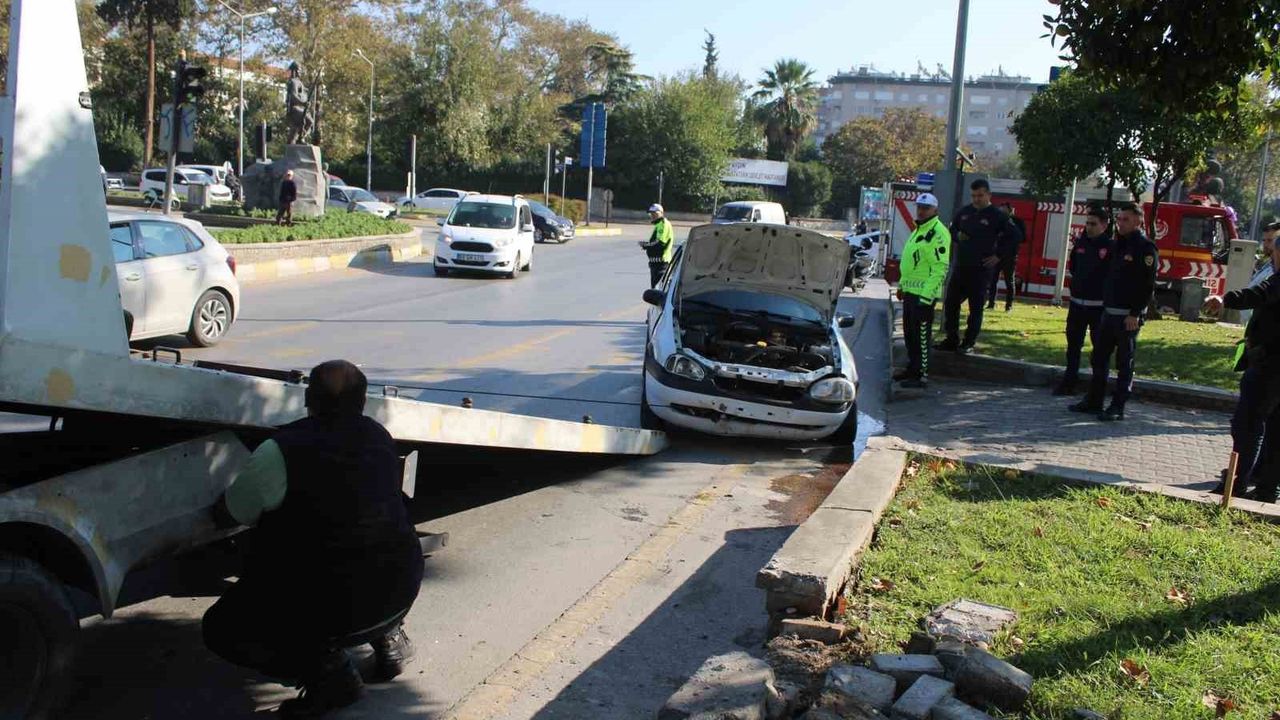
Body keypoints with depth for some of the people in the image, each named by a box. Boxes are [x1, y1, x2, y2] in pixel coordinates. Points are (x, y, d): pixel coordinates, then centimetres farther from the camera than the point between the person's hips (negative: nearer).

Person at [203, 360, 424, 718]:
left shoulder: (280, 451, -14)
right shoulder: (379, 436, 3)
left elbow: (227, 515, 1)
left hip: (332, 599, -6)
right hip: (402, 587, 6)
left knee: (221, 629, 12)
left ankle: (325, 665, -4)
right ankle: (387, 635, 20)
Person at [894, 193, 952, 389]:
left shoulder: (938, 233, -14)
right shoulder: (919, 230, 18)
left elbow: (940, 268, -20)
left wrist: (926, 295, -24)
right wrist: (902, 285, 24)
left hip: (924, 293, -10)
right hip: (911, 290, 10)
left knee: (921, 335, -8)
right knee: (909, 332, 15)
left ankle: (922, 375, -4)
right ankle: (912, 369, 25)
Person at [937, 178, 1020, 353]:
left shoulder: (997, 216, -6)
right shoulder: (965, 211, 10)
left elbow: (1014, 236, -6)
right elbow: (953, 229, 23)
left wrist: (999, 255, -7)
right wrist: (957, 236, 0)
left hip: (981, 270, -5)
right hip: (960, 267, 5)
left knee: (976, 308, 2)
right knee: (950, 303, 6)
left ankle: (968, 343, 9)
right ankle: (952, 340, 16)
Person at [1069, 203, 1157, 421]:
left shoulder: (1145, 248, -10)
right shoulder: (1118, 245, 16)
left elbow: (1147, 285, -16)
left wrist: (1135, 314, -21)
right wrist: (1104, 305, 13)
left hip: (1128, 316, -8)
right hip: (1109, 312, 8)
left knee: (1124, 363, -2)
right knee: (1099, 358, 11)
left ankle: (1118, 407, 2)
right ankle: (1094, 401, 19)